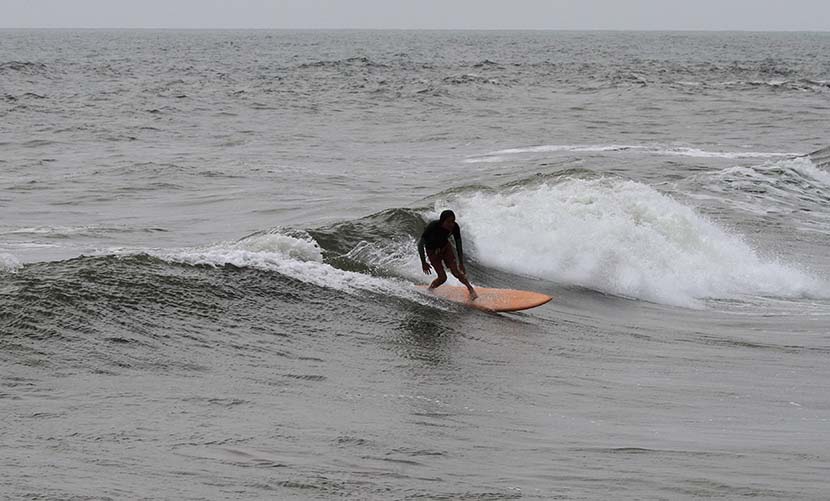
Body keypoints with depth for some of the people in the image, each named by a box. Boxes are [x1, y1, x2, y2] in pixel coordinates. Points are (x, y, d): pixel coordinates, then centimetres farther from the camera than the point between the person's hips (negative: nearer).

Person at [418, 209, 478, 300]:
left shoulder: (454, 227, -25)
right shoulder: (433, 227, -35)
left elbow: (459, 246, -11)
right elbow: (420, 244, -26)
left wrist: (461, 263, -9)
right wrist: (423, 263, -22)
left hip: (445, 247, 3)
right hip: (432, 251, -3)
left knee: (455, 271, -11)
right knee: (442, 277, -9)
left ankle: (471, 289, 7)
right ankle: (429, 290, 18)